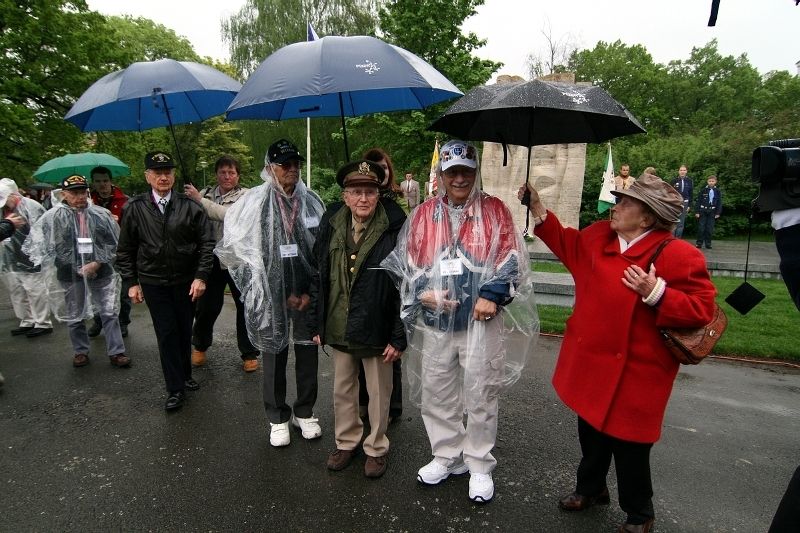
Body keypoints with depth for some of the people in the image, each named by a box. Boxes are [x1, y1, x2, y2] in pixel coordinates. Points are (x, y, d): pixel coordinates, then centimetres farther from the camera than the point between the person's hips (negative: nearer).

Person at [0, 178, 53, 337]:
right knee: (17, 293, 16)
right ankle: (27, 322, 28)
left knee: (36, 292, -1)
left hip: (30, 261, -9)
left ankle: (43, 324, 9)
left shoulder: (30, 206, -15)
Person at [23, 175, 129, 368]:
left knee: (110, 313, 3)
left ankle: (116, 352, 13)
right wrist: (63, 264, -9)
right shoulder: (54, 217, -4)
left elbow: (113, 242, 0)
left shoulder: (101, 214, -2)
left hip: (101, 272, 0)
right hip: (70, 274, 0)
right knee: (74, 316, 13)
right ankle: (80, 351, 30)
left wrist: (97, 263, -10)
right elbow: (37, 241, -2)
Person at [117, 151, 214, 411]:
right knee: (166, 334, 2)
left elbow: (206, 243, -4)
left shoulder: (190, 206, -4)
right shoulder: (134, 208, -1)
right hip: (153, 283, 0)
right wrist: (131, 282, 2)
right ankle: (175, 389, 12)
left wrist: (201, 276, -10)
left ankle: (185, 375, 33)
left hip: (186, 281, 1)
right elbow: (125, 250, 5)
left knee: (184, 331, 13)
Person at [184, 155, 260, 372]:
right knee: (206, 306, 12)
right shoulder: (206, 193, 9)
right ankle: (199, 346, 36)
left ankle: (249, 354, 18)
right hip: (213, 259, 3)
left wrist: (199, 199, -20)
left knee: (245, 307, 4)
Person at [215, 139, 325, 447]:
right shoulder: (255, 202, -5)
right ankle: (278, 418, 27)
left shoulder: (311, 201, 4)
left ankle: (305, 412, 30)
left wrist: (311, 292, -1)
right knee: (275, 354, 8)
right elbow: (248, 252, -4)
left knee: (308, 351, 10)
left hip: (307, 293, 3)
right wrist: (283, 295, -5)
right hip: (272, 293, -2)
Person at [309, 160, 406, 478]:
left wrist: (399, 337, -14)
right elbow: (319, 277, 6)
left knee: (378, 394, 14)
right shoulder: (331, 227, 0)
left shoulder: (394, 229, -14)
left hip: (376, 329, -4)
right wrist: (317, 324, 6)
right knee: (342, 390, 20)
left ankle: (376, 448, 35)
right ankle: (346, 441, 41)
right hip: (339, 328, 4)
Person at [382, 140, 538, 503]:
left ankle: (479, 466, 27)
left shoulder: (495, 211, 2)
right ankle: (447, 456, 34)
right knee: (435, 394, 13)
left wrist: (492, 295, -16)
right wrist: (423, 293, -7)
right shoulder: (423, 214, 8)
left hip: (481, 319, -3)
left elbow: (511, 259, -3)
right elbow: (405, 262, 9)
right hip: (435, 321, 3)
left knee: (480, 396, 7)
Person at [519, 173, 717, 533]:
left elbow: (701, 308, -16)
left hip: (633, 372, -6)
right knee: (590, 430, 23)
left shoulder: (678, 255, -17)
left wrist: (656, 294, -30)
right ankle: (590, 488, 49)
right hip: (592, 361, 7)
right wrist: (537, 208, 11)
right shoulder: (598, 237, 1)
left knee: (628, 444, 8)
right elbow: (566, 243, 19)